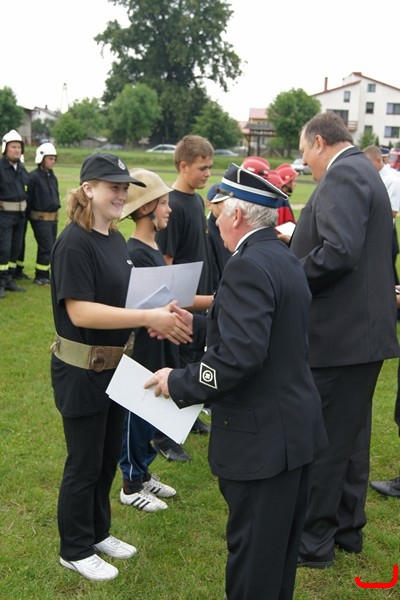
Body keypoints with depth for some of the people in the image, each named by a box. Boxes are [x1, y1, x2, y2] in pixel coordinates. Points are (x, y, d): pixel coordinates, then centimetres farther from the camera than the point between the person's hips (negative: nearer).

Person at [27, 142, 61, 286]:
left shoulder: (53, 177, 11)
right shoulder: (33, 177, -13)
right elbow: (28, 198, -13)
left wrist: (56, 210, 16)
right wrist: (29, 215, -9)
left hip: (53, 218, 8)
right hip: (40, 218, -8)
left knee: (51, 248, 11)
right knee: (46, 248, -8)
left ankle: (45, 275, 21)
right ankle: (40, 277, 3)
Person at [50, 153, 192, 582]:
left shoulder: (116, 239, 5)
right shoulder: (74, 243, -20)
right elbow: (80, 311, -28)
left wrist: (160, 315, -5)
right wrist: (149, 318, -30)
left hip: (114, 365, 8)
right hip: (81, 370, -8)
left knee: (108, 457, 20)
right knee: (84, 463, 6)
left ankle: (98, 533, 39)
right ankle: (74, 550, 25)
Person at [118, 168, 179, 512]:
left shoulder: (154, 248, 8)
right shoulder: (134, 254, -19)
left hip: (159, 350, 9)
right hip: (140, 351, -9)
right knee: (137, 417, 5)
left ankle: (143, 473, 34)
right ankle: (131, 486, 20)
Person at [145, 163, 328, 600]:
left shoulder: (248, 266, -22)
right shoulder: (283, 258, 9)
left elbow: (239, 354, -30)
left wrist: (178, 383, -19)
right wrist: (196, 325, 14)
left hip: (262, 434, -10)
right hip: (295, 424, 10)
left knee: (252, 557, 7)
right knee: (279, 550, 24)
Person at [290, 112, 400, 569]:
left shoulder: (342, 175, -15)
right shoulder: (361, 171, 17)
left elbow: (339, 251, -28)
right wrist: (298, 239, 15)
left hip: (338, 334, -10)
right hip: (363, 330, 10)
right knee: (349, 438, 18)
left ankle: (312, 540, 14)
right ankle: (346, 528, 32)